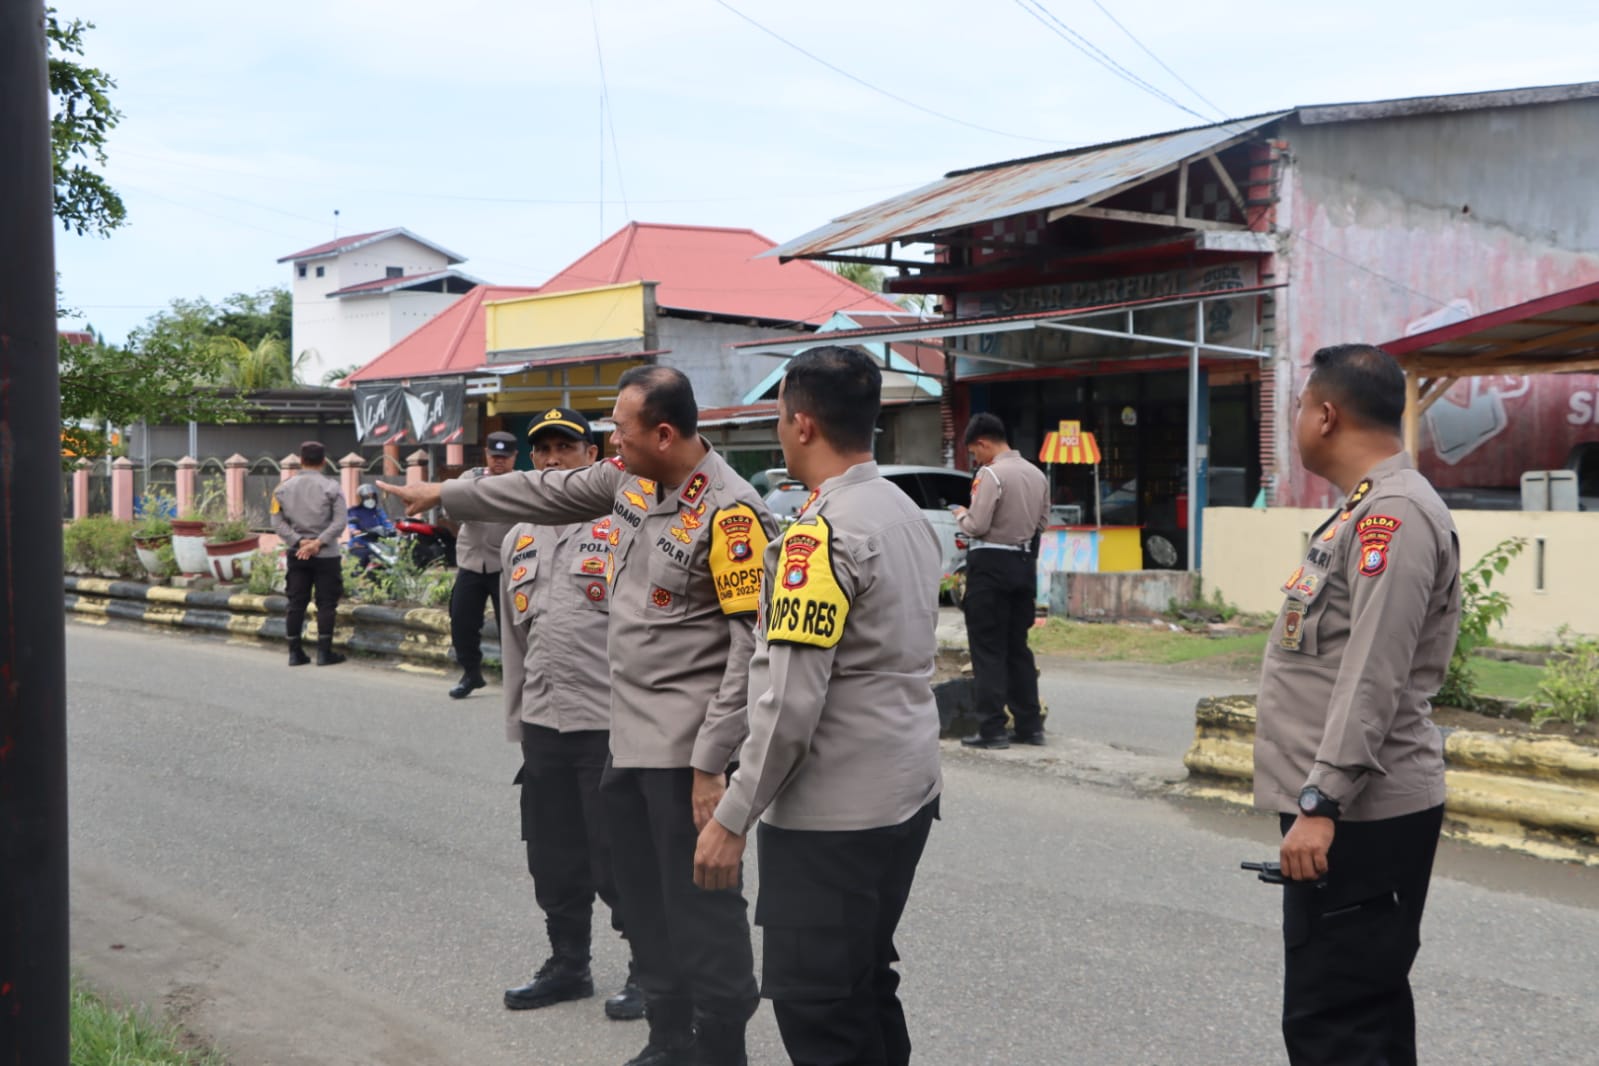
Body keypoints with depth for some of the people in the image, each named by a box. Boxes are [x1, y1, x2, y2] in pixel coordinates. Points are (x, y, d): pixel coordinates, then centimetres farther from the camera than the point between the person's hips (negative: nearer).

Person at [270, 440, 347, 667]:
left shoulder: (283, 488, 5)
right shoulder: (331, 487, -5)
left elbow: (278, 523, -1)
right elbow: (339, 522, -13)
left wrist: (298, 541, -7)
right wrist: (318, 543, -15)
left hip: (296, 554, 4)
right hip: (325, 555, -3)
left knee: (296, 603, 8)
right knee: (326, 603, 2)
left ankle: (295, 652, 11)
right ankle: (324, 652, 2)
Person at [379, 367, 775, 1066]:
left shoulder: (729, 513, -18)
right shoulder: (630, 479, 7)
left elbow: (753, 645, -19)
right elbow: (547, 492, 23)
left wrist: (711, 761, -20)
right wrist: (444, 495, 28)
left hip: (684, 746, -9)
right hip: (627, 738, 9)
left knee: (702, 909, -2)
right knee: (645, 903, 18)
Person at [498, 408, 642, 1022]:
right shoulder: (519, 539, 15)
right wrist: (516, 719, 19)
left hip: (610, 721, -7)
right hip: (543, 719, 7)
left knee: (618, 858, 0)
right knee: (554, 857, 16)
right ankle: (567, 965, 31)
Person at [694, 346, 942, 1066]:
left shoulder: (822, 533, -19)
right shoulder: (908, 514, 9)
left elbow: (790, 700, -22)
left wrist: (733, 817, -16)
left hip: (832, 816, -9)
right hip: (907, 794, 9)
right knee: (865, 985, 20)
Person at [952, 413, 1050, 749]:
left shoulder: (991, 474, -15)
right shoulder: (1037, 474, 9)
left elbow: (976, 526, -16)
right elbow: (1042, 521, 15)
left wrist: (961, 514, 3)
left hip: (991, 564, -7)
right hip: (1025, 563, 7)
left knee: (988, 649, -1)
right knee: (1018, 647, 14)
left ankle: (992, 729, -1)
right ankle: (1029, 725, 16)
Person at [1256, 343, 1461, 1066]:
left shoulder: (1395, 512, -15)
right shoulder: (1366, 508, 17)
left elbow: (1373, 675, -23)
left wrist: (1321, 801, -25)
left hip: (1359, 817, -10)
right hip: (1346, 811, 10)